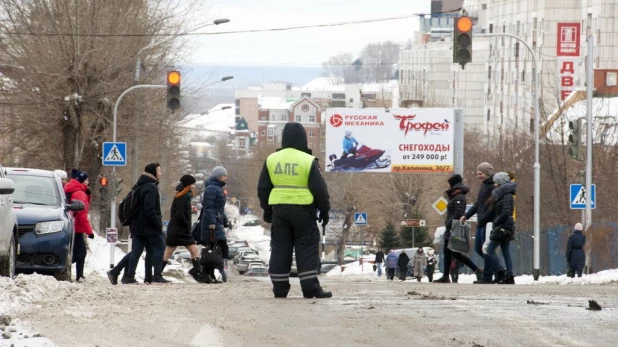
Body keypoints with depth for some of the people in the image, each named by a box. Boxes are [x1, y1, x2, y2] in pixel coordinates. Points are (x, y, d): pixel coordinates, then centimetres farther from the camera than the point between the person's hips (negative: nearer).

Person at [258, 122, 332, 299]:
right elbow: (320, 189, -6)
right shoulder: (308, 161, -8)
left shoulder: (271, 160, 6)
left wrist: (267, 209, 22)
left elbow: (263, 188, 12)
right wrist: (324, 210, 5)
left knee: (280, 249, 8)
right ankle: (310, 288, -6)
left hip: (279, 210, 4)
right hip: (303, 211, -4)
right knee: (307, 249, -1)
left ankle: (279, 288, 7)